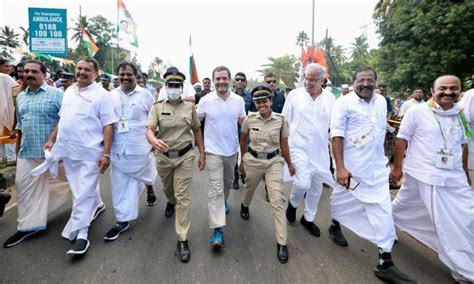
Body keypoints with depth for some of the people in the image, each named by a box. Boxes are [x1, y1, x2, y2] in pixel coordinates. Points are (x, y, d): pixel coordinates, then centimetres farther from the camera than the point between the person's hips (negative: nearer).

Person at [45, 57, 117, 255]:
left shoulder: (101, 94, -8)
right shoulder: (69, 91, 12)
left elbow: (108, 126, -12)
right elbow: (62, 119, 20)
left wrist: (106, 153, -17)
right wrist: (51, 140, 15)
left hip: (89, 152, -7)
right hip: (68, 150, 7)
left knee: (84, 193, -3)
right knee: (81, 187, 20)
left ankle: (80, 234, 6)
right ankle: (97, 205, 45)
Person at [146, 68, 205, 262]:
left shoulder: (190, 107, -2)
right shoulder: (157, 107, -4)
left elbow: (197, 131, 5)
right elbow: (149, 130, -16)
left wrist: (202, 154, 2)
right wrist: (154, 141, -40)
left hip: (185, 156, -1)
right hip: (163, 156, 2)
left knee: (183, 197, -3)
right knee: (168, 190, 25)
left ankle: (182, 240, 5)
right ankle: (171, 202, 63)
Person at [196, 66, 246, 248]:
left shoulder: (239, 100, -3)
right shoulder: (205, 100, -10)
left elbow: (244, 122, 9)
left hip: (232, 149, 4)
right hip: (213, 150, -3)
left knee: (228, 181, 23)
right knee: (215, 188, -5)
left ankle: (223, 201, 53)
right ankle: (218, 229, -1)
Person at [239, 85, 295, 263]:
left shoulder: (281, 120, -11)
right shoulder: (249, 119, -9)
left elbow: (284, 144, -1)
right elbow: (243, 140, 7)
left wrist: (289, 164, 6)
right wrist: (243, 160, 14)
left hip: (274, 162, -1)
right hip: (253, 160, 2)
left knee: (278, 199, -8)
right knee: (249, 188, 25)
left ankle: (282, 243, 2)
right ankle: (244, 206, 63)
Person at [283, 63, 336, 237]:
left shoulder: (330, 98, 2)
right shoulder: (294, 95, -3)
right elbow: (284, 121, 2)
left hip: (320, 150, 4)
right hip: (299, 147, -3)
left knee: (316, 186, 12)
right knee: (303, 183, -16)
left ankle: (308, 218, 33)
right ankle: (293, 203, 18)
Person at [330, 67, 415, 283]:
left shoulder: (381, 101, 7)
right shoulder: (344, 103, -12)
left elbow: (381, 131, 17)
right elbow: (337, 136, -17)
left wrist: (383, 157, 18)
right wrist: (340, 167, -22)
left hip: (377, 168, 5)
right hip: (351, 167, -5)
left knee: (383, 210, 5)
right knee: (343, 199, 13)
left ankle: (385, 263, 19)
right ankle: (335, 226, 46)